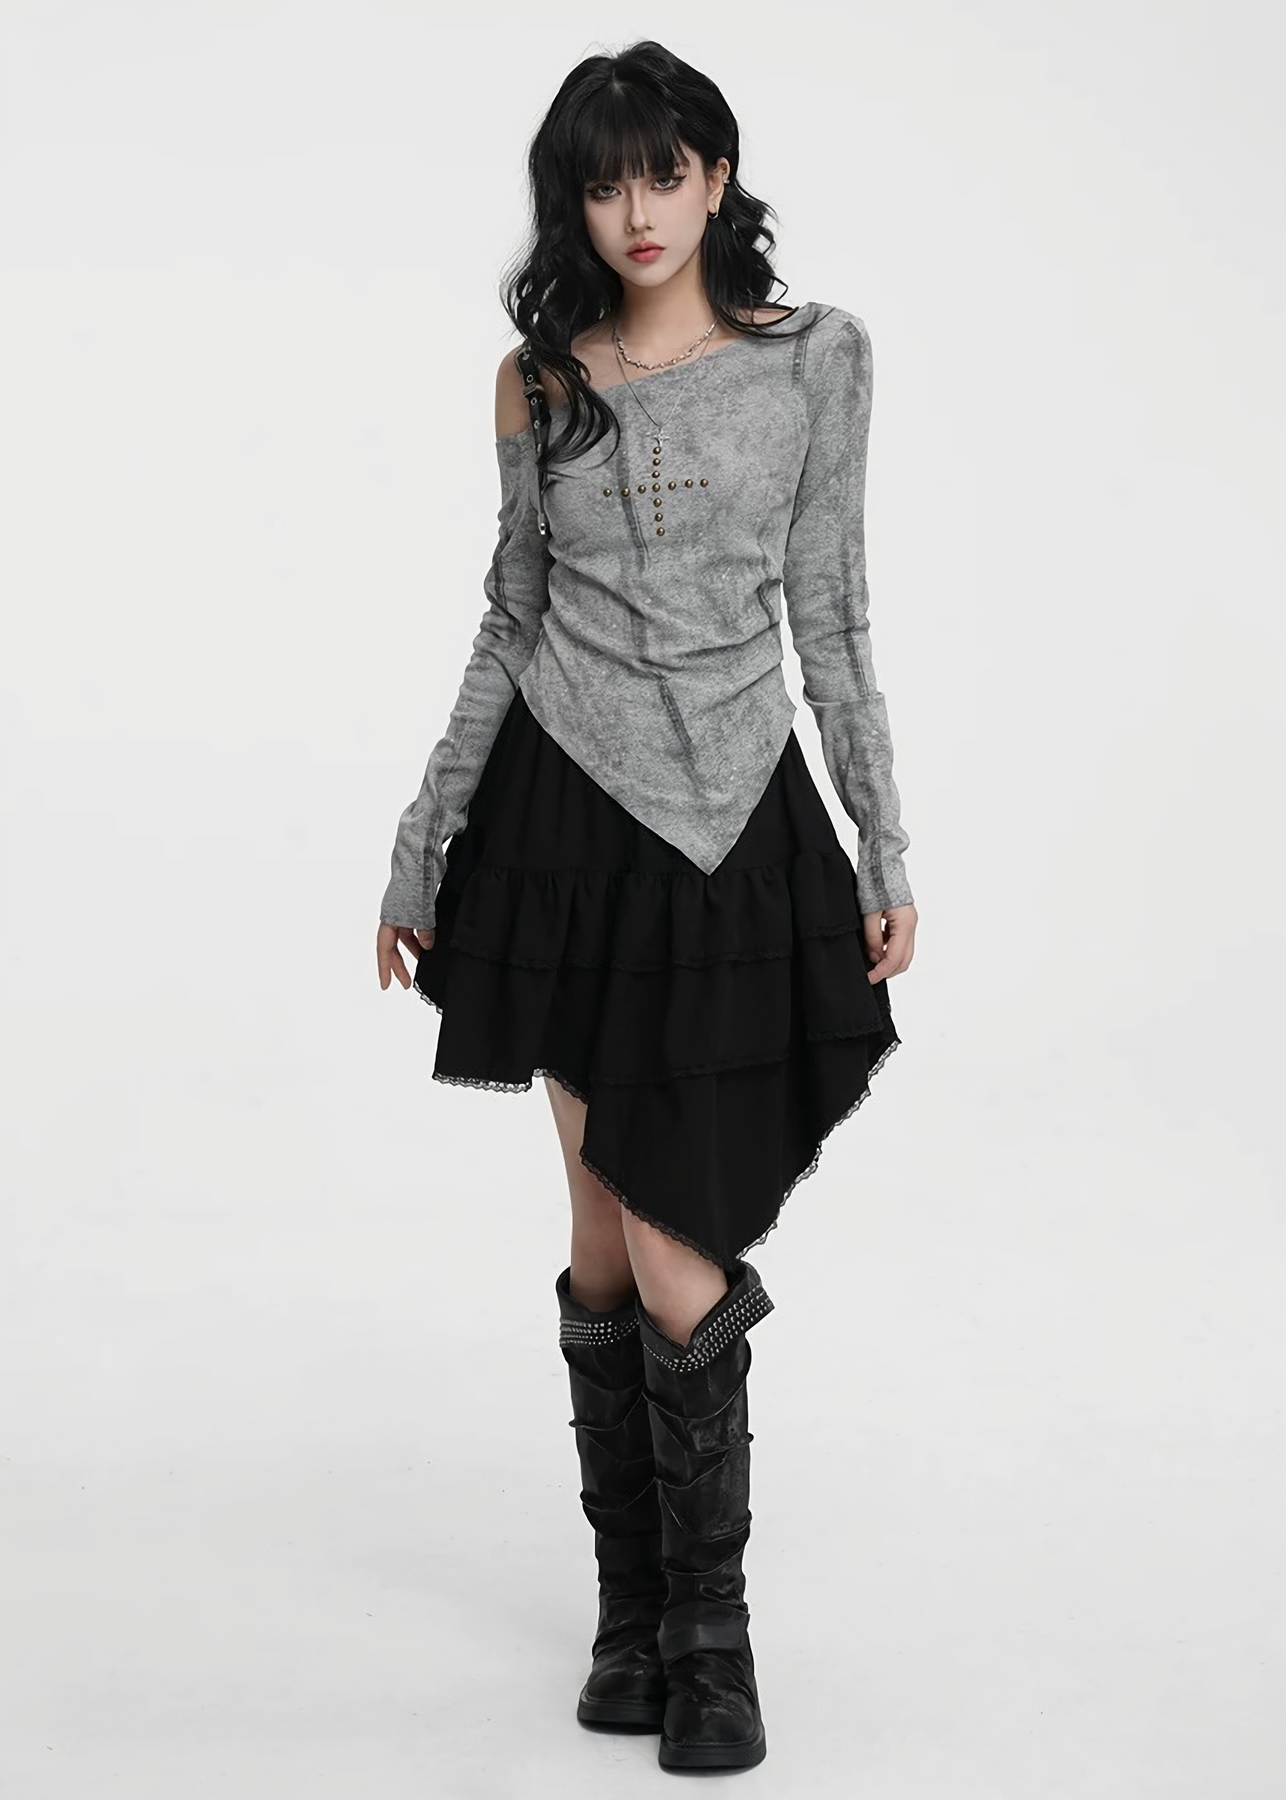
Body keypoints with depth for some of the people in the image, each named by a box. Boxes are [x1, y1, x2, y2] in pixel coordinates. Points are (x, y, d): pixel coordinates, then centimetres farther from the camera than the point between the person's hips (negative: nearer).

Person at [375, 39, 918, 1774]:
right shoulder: (539, 381, 6)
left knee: (673, 1254, -4)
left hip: (737, 827, -1)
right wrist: (418, 860, 10)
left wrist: (888, 855, 2)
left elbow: (830, 618, 5)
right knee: (612, 1239, 4)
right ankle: (636, 1607, 22)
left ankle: (709, 1629, 15)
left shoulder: (816, 357, 3)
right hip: (565, 816, 1)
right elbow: (509, 621, 10)